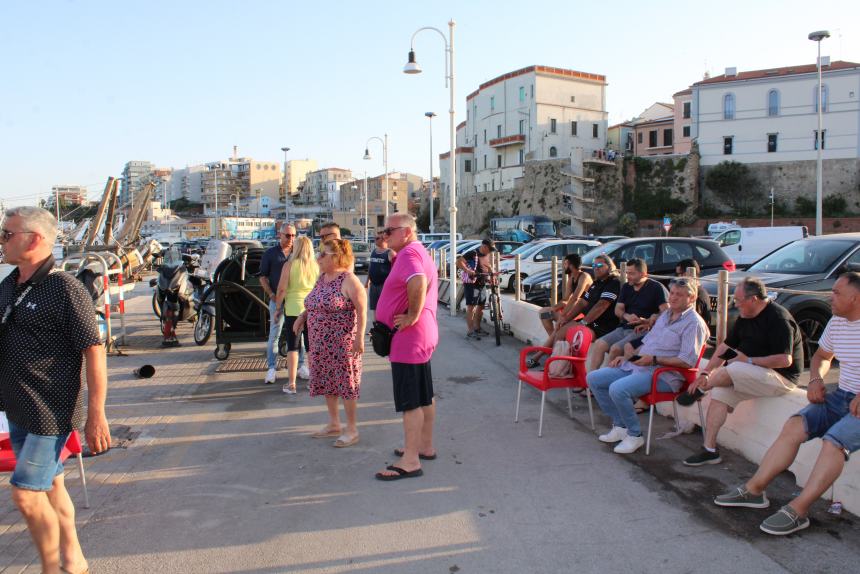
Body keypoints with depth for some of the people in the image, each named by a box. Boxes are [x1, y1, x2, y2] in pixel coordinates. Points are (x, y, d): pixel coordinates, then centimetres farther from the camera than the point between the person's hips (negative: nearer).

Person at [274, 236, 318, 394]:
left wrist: (278, 308, 1)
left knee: (293, 347, 4)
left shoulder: (289, 265, -7)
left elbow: (282, 289, -9)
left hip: (293, 309, -2)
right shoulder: (316, 266, 1)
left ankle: (291, 384, 6)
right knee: (312, 347, 11)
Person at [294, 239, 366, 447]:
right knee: (326, 382, 15)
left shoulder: (348, 280, -14)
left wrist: (359, 337, -23)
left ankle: (352, 429, 11)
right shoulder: (322, 277, 11)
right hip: (320, 343, 9)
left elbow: (362, 309, -18)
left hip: (342, 343, -8)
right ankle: (334, 425, 28)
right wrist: (303, 316, 9)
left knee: (345, 383, 0)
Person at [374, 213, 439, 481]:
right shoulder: (416, 252, 17)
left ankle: (410, 461, -1)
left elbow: (418, 283, -37)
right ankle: (425, 446, 29)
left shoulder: (409, 253, -17)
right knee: (424, 396, 18)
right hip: (421, 336, 11)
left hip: (409, 338, -11)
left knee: (410, 401, -6)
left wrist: (412, 317, -27)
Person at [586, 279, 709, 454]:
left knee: (618, 389, -32)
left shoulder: (694, 323, -8)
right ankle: (620, 425, 6)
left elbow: (687, 361, -18)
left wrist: (654, 360, -20)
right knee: (593, 378, 0)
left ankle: (635, 435, -10)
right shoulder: (665, 314, 20)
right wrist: (626, 357, 12)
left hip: (663, 375, -9)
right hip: (635, 366, 9)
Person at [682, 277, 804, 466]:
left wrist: (749, 360, -18)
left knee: (732, 370, -30)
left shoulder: (779, 319, -18)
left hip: (780, 376, -9)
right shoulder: (745, 317, 10)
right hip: (751, 374, 9)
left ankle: (699, 390, 0)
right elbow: (726, 345, 12)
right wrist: (705, 373, 3)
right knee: (720, 390, -11)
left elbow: (785, 360, -25)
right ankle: (710, 450, -10)